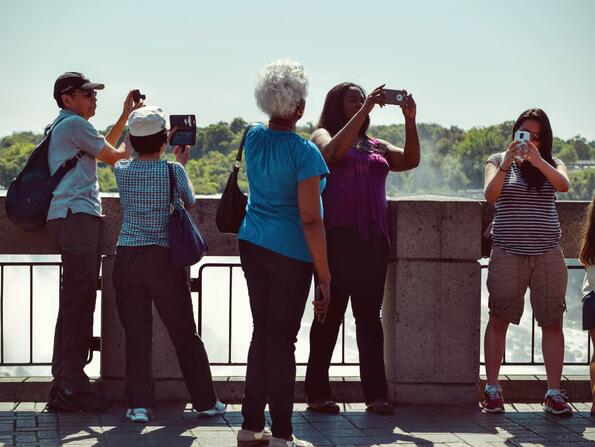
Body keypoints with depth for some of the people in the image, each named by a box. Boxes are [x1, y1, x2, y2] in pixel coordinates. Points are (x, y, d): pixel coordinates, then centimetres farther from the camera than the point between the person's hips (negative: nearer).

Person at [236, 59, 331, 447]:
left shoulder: (254, 137, 4)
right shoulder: (304, 152, -16)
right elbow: (310, 220, -18)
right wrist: (325, 277, -14)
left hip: (252, 245, 6)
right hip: (291, 255, -6)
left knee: (262, 334, 15)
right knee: (283, 341, -1)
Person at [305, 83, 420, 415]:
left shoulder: (376, 146, 21)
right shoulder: (323, 136, 7)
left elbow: (411, 160, 7)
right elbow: (334, 151, -16)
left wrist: (410, 121, -4)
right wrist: (365, 110, -17)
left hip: (373, 240, 5)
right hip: (337, 238, -5)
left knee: (370, 315, 3)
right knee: (331, 314, -2)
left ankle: (376, 394, 1)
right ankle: (318, 393, 3)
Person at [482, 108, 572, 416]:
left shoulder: (551, 164, 10)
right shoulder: (498, 161, 7)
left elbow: (564, 185, -12)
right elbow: (490, 195, -9)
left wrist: (537, 160, -25)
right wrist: (506, 165, -23)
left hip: (548, 253, 1)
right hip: (508, 252, -1)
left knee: (552, 322, -2)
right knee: (499, 320, -1)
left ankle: (554, 393, 1)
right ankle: (492, 389, 5)